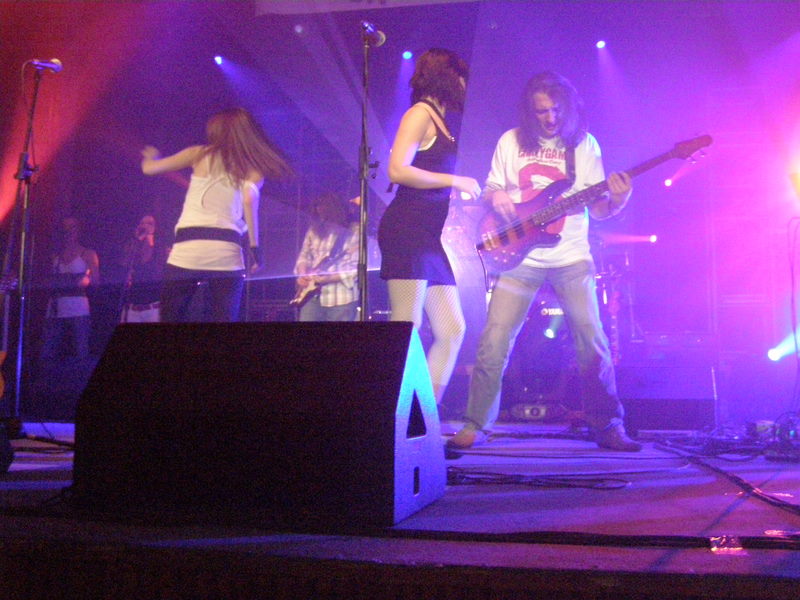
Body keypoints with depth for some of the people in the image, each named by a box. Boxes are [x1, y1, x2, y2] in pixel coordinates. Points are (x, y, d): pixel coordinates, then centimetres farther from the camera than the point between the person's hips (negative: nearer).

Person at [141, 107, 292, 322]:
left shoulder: (200, 154, 12)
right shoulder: (253, 169, 12)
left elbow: (149, 168, 16)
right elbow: (249, 199, -8)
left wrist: (151, 156, 39)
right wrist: (255, 246, -7)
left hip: (187, 250, -1)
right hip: (227, 252, 1)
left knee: (171, 320, 9)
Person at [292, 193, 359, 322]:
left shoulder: (354, 232, -9)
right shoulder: (314, 230, 9)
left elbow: (356, 268, -14)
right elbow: (304, 256, 18)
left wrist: (329, 278, -21)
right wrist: (302, 274, -3)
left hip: (341, 298, -5)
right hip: (312, 295, 5)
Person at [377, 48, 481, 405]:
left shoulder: (438, 121, 23)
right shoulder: (421, 114, -3)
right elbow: (397, 170, -15)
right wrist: (454, 181, -11)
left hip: (428, 238, 9)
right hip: (408, 231, -9)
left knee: (452, 330, 5)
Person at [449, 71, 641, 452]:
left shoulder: (584, 144, 4)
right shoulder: (511, 142, 7)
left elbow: (597, 209, 2)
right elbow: (489, 190, 14)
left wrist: (617, 200, -20)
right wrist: (496, 197, -9)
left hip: (571, 259, 0)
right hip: (521, 258, 1)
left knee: (592, 340, -6)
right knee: (494, 341, -5)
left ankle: (608, 425, 9)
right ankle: (476, 425, 7)